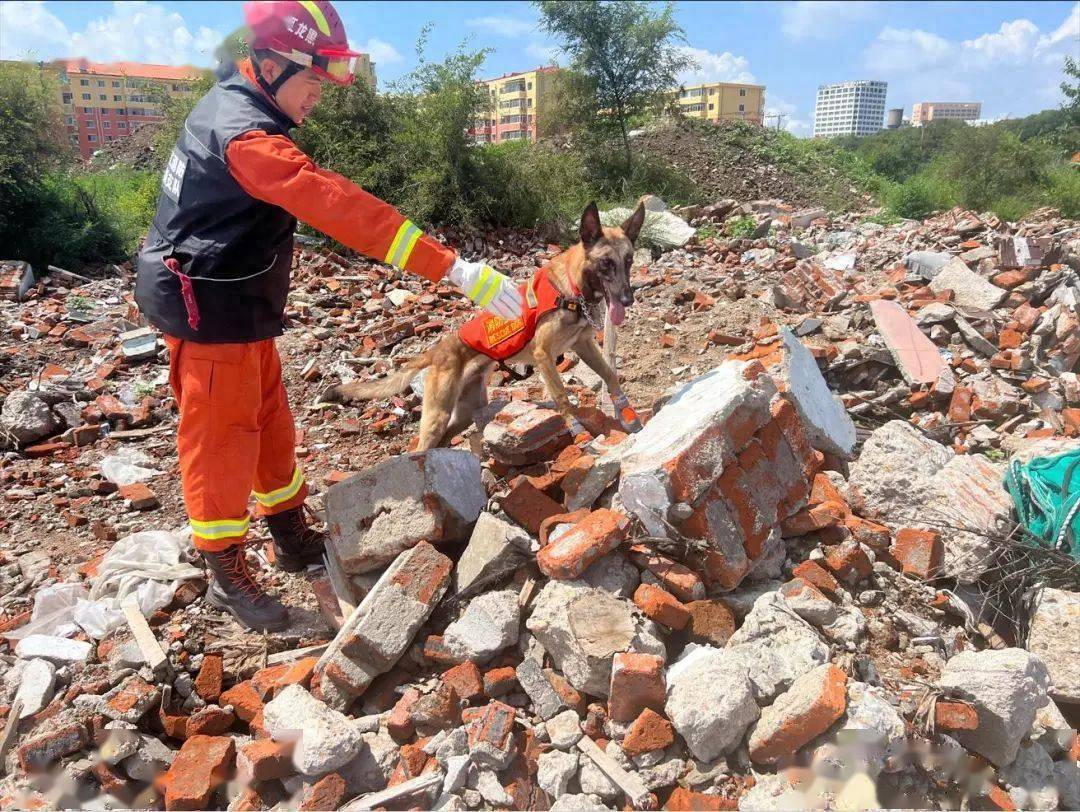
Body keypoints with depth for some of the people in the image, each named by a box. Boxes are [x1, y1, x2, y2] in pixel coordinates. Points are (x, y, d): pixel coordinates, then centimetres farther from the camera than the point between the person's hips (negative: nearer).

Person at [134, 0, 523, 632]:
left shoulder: (235, 105, 7)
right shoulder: (247, 136, -27)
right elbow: (342, 207, -37)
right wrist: (456, 270, -42)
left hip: (237, 306, 10)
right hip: (209, 314, -10)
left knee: (270, 425, 17)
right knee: (221, 441, 2)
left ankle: (293, 539, 33)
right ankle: (228, 578, 19)